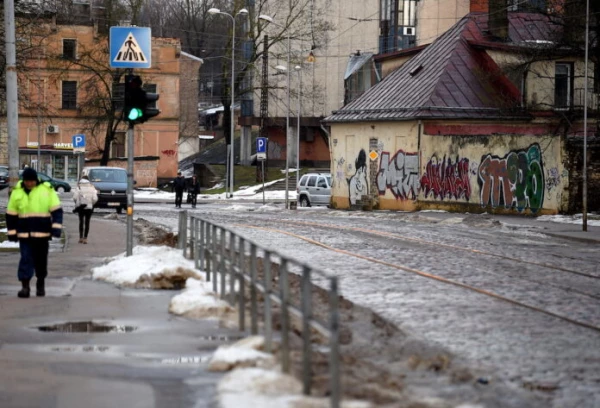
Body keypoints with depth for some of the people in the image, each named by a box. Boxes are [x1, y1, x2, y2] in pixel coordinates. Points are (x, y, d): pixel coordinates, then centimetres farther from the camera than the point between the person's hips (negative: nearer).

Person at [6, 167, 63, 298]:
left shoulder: (47, 190, -2)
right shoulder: (17, 192, 2)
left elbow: (57, 211, -2)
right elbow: (11, 214, 9)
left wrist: (56, 228, -12)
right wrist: (12, 232, 6)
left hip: (42, 233, 0)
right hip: (24, 233, 0)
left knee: (41, 260, 10)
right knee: (26, 259, -7)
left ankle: (40, 284, 25)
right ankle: (25, 286, -6)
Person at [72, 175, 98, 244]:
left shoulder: (79, 187, -5)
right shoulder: (92, 188, -1)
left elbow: (75, 197, -12)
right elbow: (95, 199, -8)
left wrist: (77, 203, 5)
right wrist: (92, 204, 9)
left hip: (80, 207, 0)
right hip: (89, 207, 0)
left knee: (81, 222, 13)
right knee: (87, 222, 7)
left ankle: (81, 237, 9)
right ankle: (85, 238, 2)